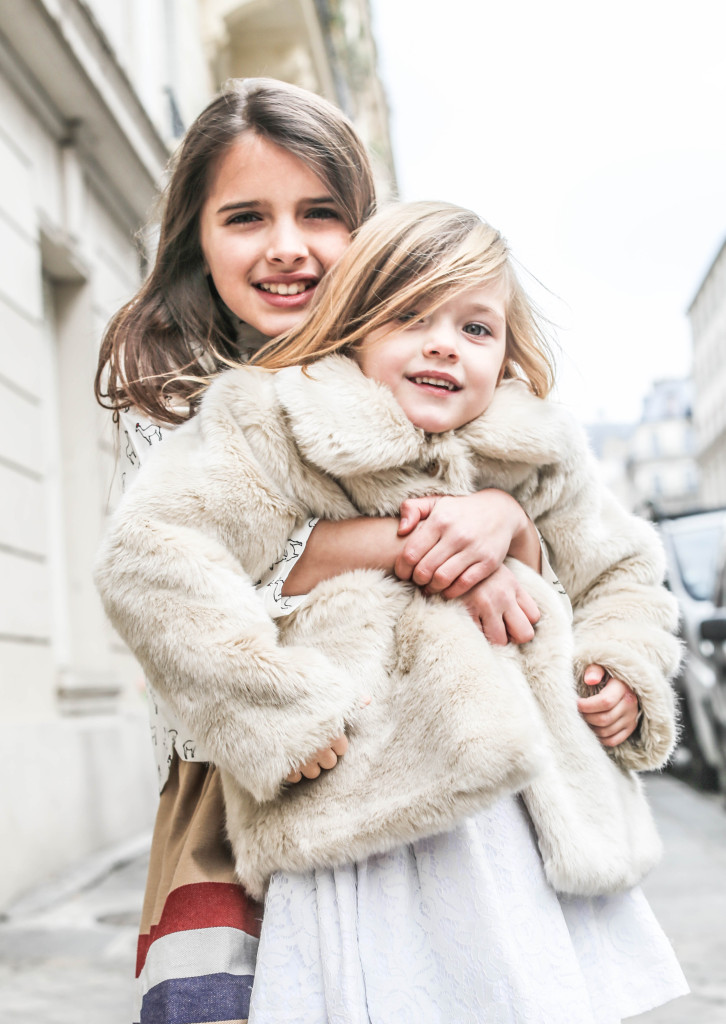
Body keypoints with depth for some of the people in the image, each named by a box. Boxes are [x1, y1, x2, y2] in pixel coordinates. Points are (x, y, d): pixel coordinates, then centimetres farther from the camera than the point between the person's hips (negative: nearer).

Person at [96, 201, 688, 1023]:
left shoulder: (537, 456, 13)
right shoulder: (279, 425, -2)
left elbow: (622, 567, 30)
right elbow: (153, 558, -14)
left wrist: (627, 674, 10)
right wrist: (285, 719, -16)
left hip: (546, 809, 5)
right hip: (373, 806, -5)